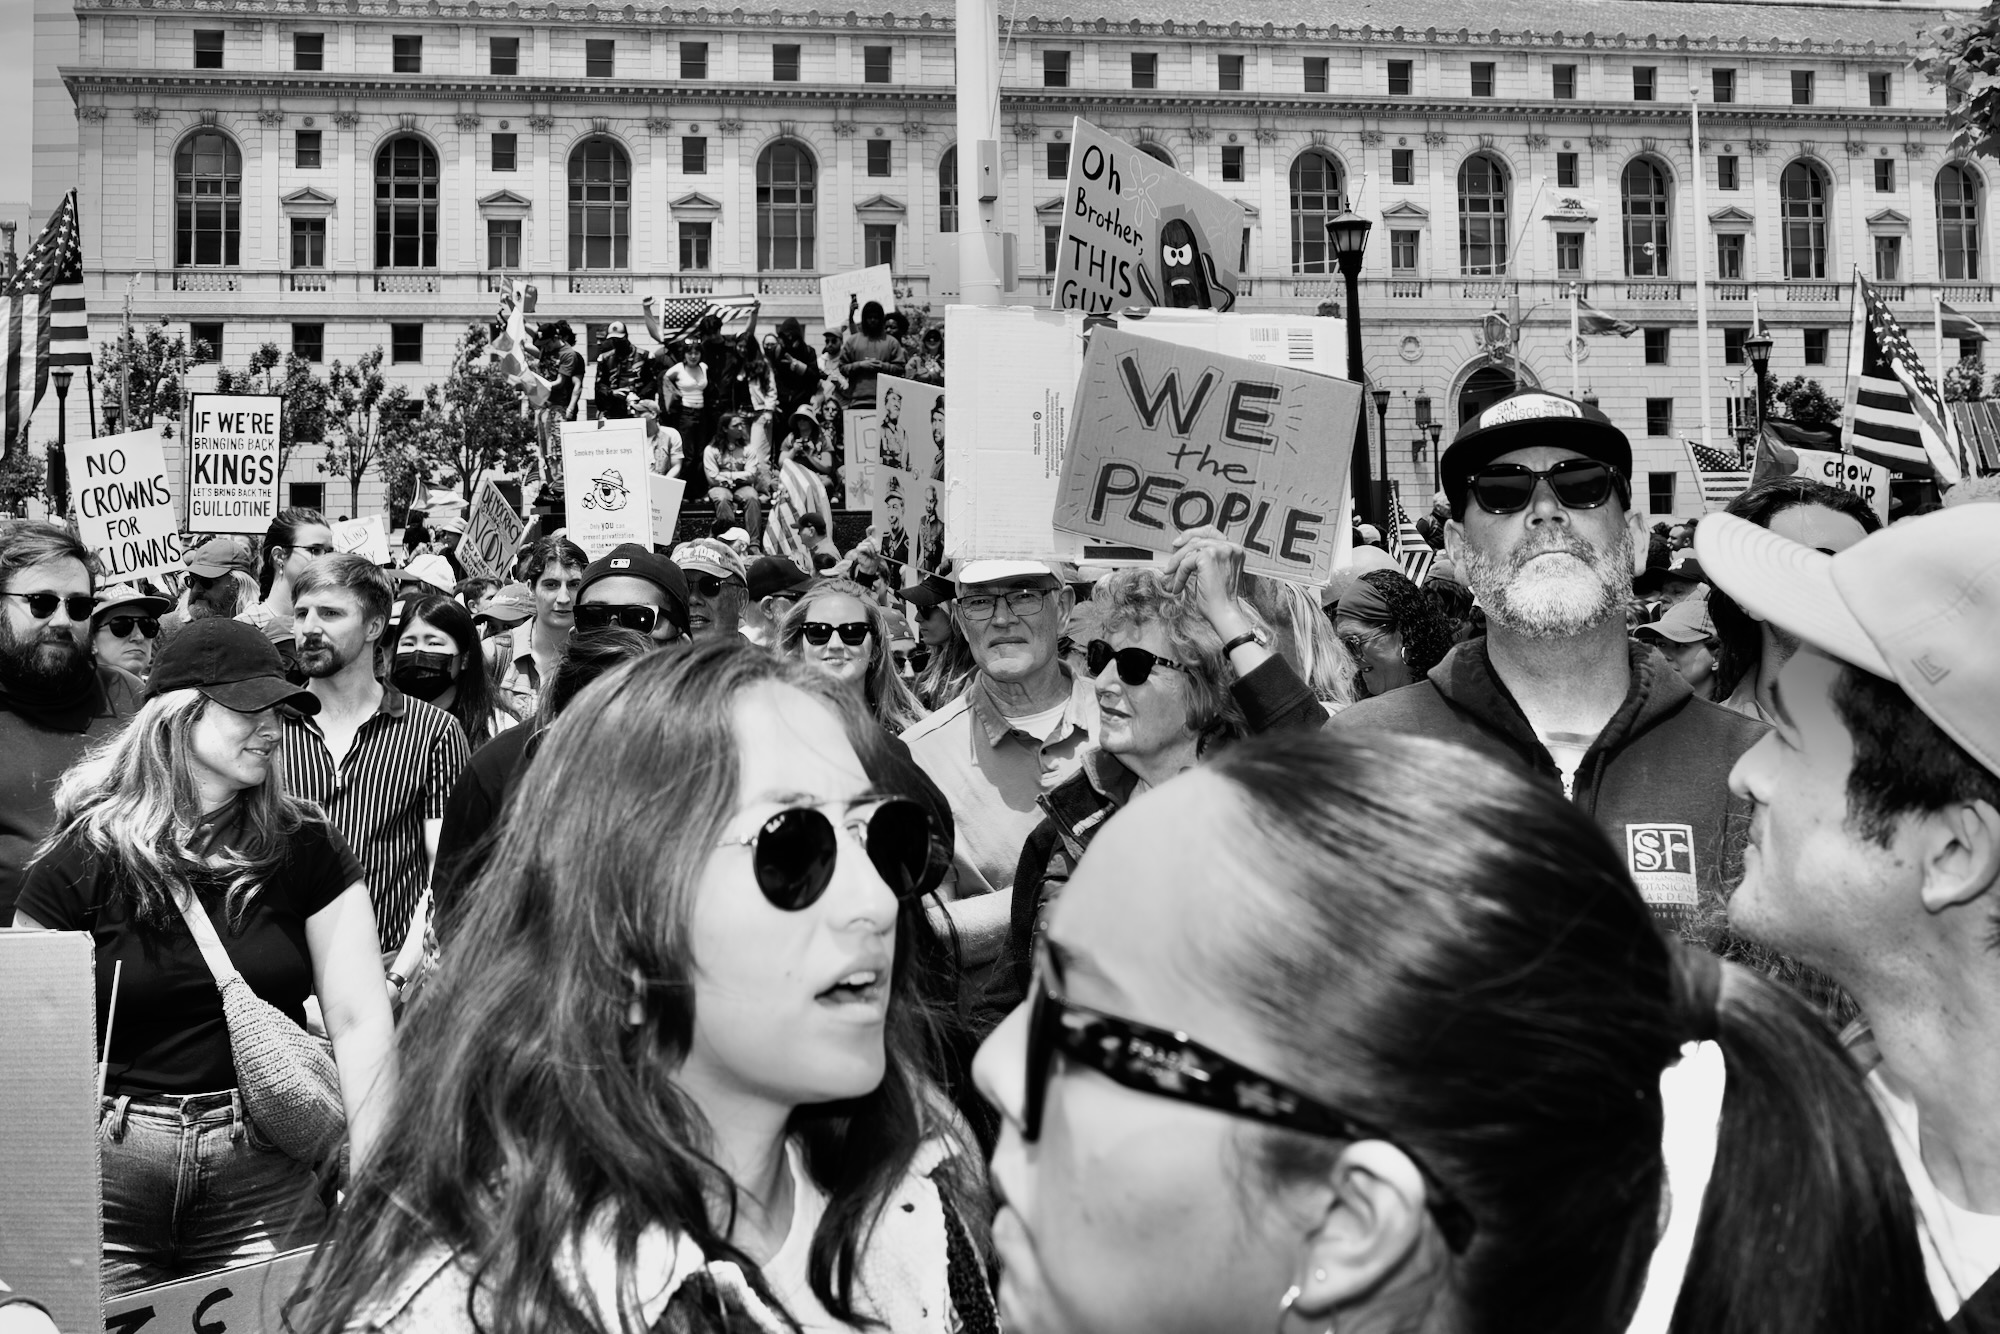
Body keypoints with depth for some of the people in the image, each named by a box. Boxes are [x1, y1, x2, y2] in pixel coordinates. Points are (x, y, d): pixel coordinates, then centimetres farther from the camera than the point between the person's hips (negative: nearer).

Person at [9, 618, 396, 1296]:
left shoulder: (304, 847, 1)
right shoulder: (84, 859, -2)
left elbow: (360, 1020, -3)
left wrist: (371, 1188, -10)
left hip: (264, 1170, 1)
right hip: (107, 1169, -1)